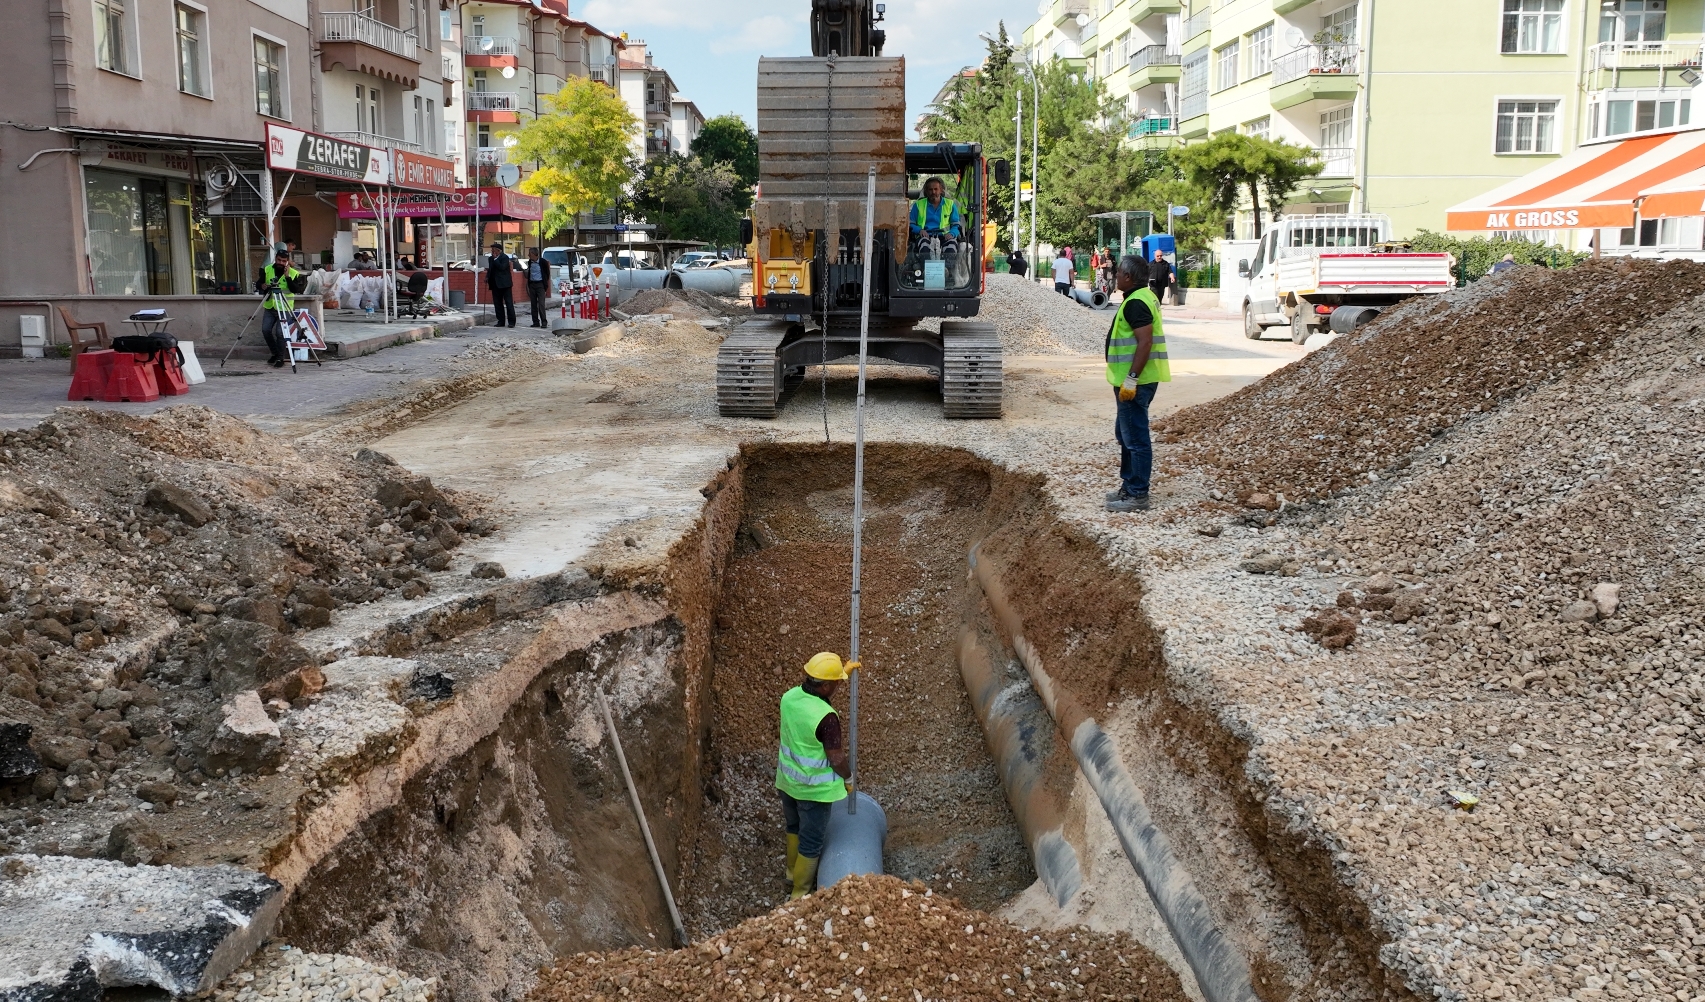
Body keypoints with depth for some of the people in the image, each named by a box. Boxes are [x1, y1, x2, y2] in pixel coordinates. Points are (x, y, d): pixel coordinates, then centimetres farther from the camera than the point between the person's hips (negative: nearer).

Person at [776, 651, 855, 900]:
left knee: (794, 825, 30)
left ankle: (793, 869, 51)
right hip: (814, 788, -7)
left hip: (787, 780, 7)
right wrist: (849, 774, -1)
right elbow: (836, 759, -22)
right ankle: (801, 891, 27)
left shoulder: (789, 697, -11)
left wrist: (844, 671, 20)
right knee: (812, 840, 13)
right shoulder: (826, 717, -32)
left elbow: (814, 692, 13)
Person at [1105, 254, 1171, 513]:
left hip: (1135, 382, -11)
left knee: (1135, 437, -7)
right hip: (1135, 379, 11)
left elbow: (1145, 342, -25)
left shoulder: (1136, 303, -17)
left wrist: (1131, 379, -26)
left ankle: (1138, 496, -3)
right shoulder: (1143, 297, 16)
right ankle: (1129, 486, 29)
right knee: (1126, 434, 20)